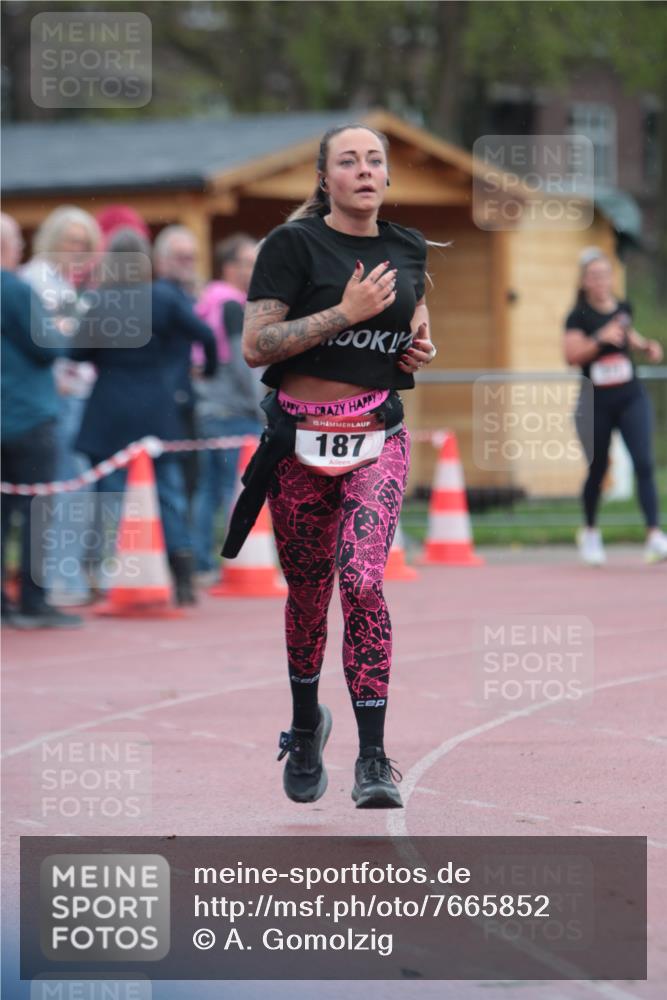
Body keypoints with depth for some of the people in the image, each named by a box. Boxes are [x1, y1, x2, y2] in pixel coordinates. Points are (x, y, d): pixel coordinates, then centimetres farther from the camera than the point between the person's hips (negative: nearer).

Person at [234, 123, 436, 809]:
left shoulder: (407, 250, 10)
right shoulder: (293, 245, -5)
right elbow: (255, 345, -13)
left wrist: (421, 349, 7)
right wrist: (346, 312, -17)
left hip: (377, 438, 1)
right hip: (301, 436, -1)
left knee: (362, 581, -17)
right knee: (307, 591, 9)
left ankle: (373, 759, -17)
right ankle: (305, 726, 35)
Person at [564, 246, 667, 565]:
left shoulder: (623, 308, 6)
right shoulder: (578, 317, -7)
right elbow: (571, 355, -21)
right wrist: (600, 338, -30)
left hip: (631, 398, 2)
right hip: (595, 404, -2)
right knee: (597, 470, 9)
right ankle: (590, 532, 32)